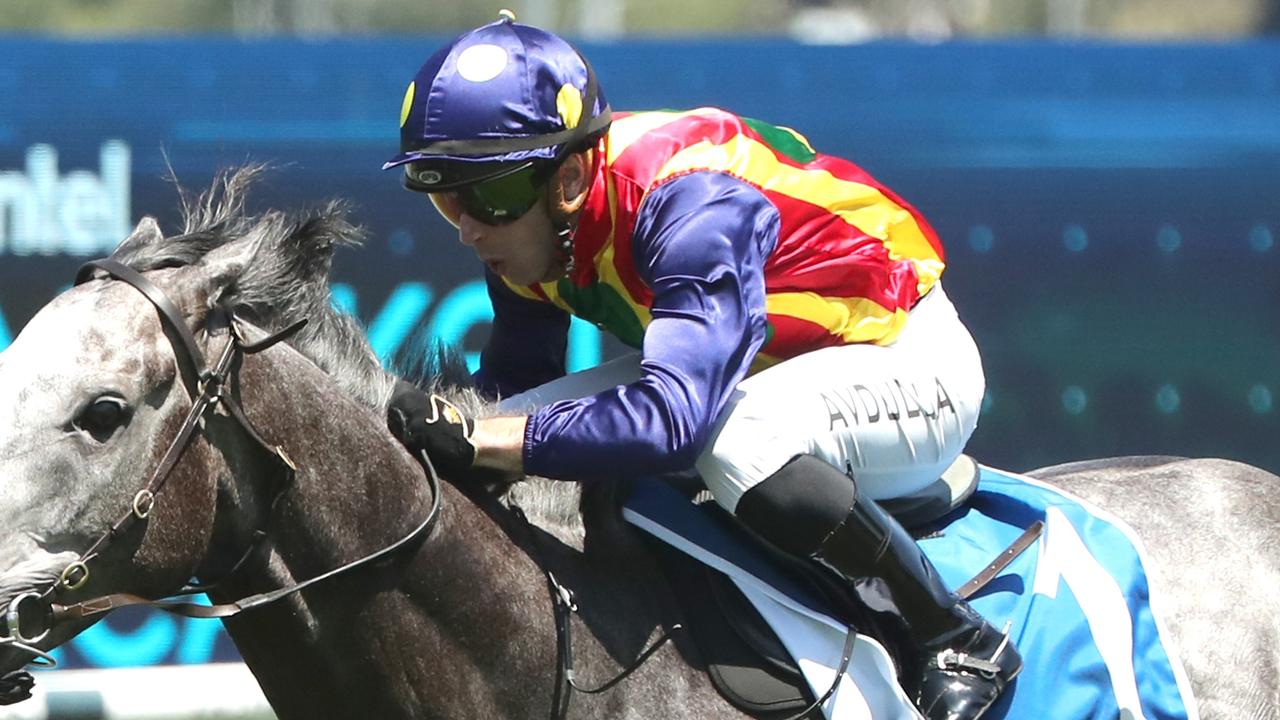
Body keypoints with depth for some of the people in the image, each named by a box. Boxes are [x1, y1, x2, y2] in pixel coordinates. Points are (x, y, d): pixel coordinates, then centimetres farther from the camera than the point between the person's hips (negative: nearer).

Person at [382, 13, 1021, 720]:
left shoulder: (693, 204, -35)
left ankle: (959, 642, -21)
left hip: (912, 365, -8)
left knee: (737, 441, -39)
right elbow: (514, 386, -1)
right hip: (768, 368, 8)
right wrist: (440, 435, -23)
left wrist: (474, 441, -48)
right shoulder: (528, 223, -10)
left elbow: (675, 415, -46)